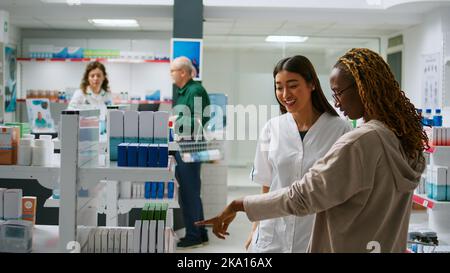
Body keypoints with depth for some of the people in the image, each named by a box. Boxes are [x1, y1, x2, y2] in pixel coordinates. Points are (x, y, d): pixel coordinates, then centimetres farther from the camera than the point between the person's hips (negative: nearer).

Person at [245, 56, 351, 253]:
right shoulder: (272, 128, 0)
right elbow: (266, 186, 7)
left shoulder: (340, 130, -8)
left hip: (319, 237, -2)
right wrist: (255, 231, 8)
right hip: (272, 236, 2)